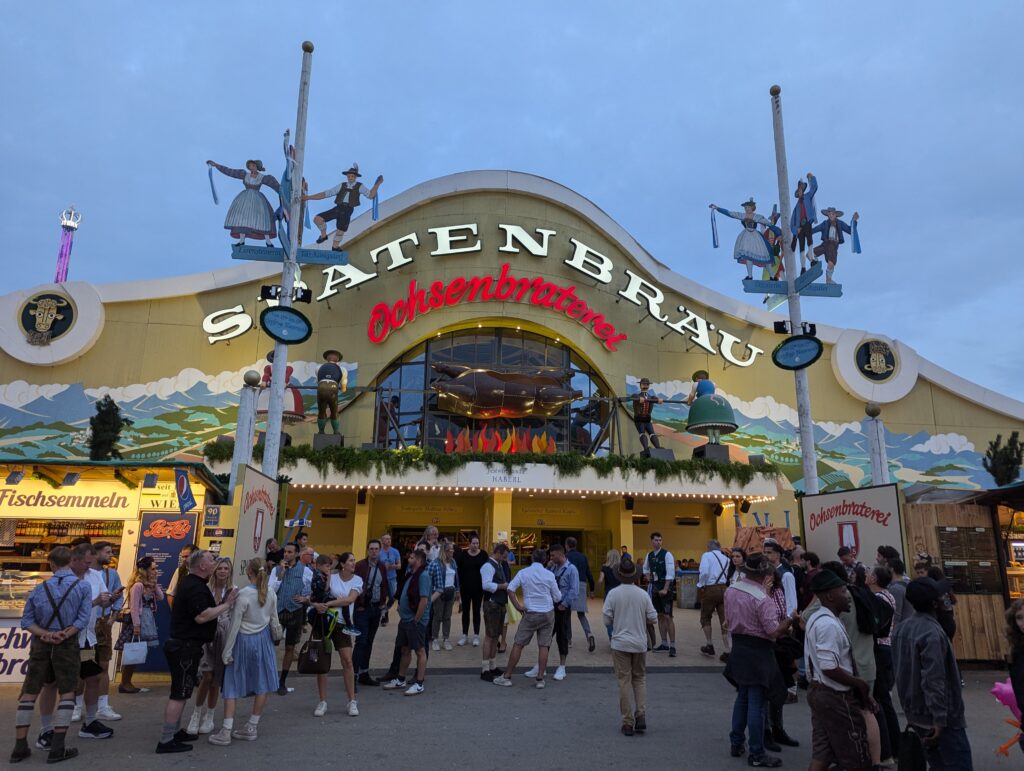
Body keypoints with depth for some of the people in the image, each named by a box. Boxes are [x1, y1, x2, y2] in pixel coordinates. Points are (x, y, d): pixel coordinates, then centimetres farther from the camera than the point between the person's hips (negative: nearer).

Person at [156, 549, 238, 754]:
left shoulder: (190, 582, 13)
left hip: (181, 644, 11)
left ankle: (174, 732, 28)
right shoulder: (196, 587, -21)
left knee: (181, 692, 19)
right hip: (186, 646, -11)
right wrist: (227, 604, -21)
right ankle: (166, 741, 0)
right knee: (179, 693, -5)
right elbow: (202, 616, -29)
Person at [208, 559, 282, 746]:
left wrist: (226, 651, -7)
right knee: (262, 684, 12)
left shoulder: (243, 595, -16)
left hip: (244, 640, -4)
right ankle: (251, 728, 21)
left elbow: (234, 625, -14)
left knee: (233, 686, 6)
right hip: (263, 639, 4)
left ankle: (226, 732, 7)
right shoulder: (271, 594, -2)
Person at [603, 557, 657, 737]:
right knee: (640, 679, 17)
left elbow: (606, 620, -9)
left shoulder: (613, 593, -10)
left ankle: (628, 723, 8)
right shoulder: (643, 594, -5)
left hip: (620, 643, -2)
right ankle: (641, 715, 6)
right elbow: (653, 619, -2)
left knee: (624, 681, 6)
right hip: (640, 643, 2)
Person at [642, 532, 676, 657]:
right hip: (654, 587, 6)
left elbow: (670, 573, -16)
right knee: (660, 616, 11)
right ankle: (664, 643, 19)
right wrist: (647, 575, 6)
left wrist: (665, 589, -20)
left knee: (668, 617, -10)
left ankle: (672, 646, -7)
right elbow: (645, 568, 27)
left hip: (665, 587, -6)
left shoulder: (667, 554, -10)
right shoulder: (649, 555, 8)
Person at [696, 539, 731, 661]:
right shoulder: (726, 559, 14)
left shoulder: (707, 555, -3)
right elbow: (728, 576, 3)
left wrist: (700, 585, -6)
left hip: (710, 589, -4)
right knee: (724, 620, 8)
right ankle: (726, 652, 8)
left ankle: (709, 645, 24)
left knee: (705, 618, 16)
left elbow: (704, 572, -17)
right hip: (723, 589, 4)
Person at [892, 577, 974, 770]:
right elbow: (933, 680, -27)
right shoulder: (932, 633, -23)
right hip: (941, 716, -8)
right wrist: (939, 719, -22)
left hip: (915, 712, 8)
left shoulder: (902, 627, 5)